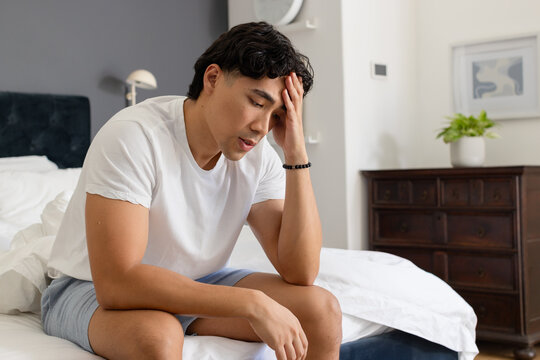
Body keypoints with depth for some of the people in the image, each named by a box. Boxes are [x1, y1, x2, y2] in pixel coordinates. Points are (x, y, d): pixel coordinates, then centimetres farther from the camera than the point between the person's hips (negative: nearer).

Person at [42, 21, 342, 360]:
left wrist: (296, 153, -20)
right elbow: (116, 283, -34)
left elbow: (301, 273, -14)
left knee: (322, 309, -12)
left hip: (194, 286, 6)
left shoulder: (258, 156, -8)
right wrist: (251, 303, -35)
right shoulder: (133, 137, -26)